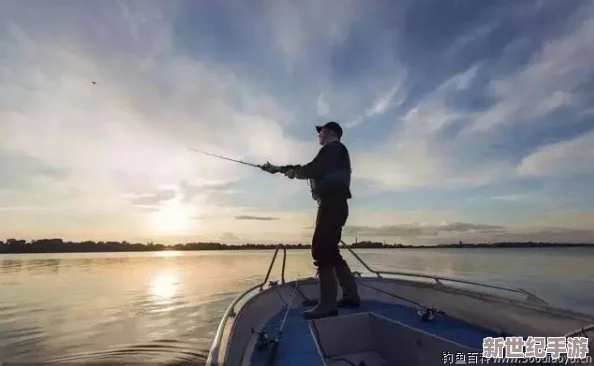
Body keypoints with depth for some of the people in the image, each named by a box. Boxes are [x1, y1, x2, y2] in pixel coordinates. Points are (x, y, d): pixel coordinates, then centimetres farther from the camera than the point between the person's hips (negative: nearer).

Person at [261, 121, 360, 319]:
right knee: (329, 251, 12)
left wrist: (293, 171, 2)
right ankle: (351, 295, 17)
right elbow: (309, 169, 30)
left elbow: (314, 169, -17)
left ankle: (327, 304, -14)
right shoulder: (332, 153, 29)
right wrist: (279, 168, 29)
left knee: (321, 250, -15)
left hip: (332, 204, -10)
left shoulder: (334, 148, -1)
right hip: (333, 205, 10)